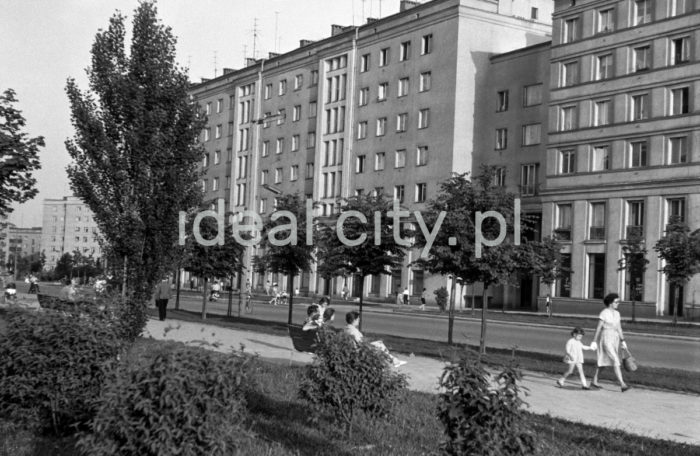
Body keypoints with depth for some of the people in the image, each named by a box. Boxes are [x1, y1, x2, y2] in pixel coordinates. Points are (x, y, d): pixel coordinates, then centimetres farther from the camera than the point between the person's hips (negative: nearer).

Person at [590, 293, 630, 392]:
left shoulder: (616, 313, 10)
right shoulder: (604, 313, -13)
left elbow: (619, 328, 12)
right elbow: (598, 328, -11)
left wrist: (623, 341, 7)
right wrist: (594, 342, -10)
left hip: (614, 340, 8)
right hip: (606, 339, -8)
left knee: (604, 362, 14)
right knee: (616, 362, -16)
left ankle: (594, 381, 26)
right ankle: (622, 385, -18)